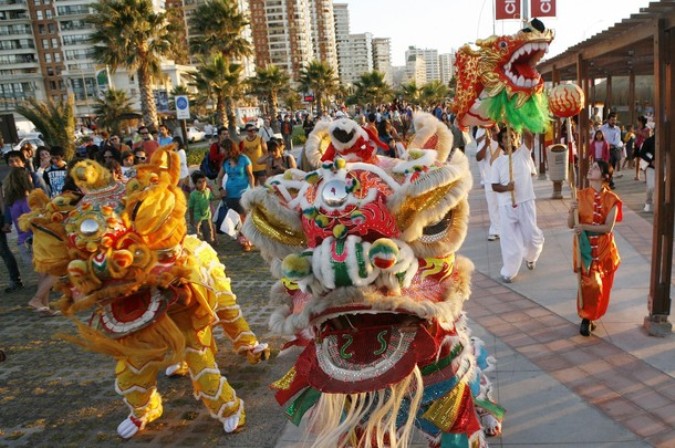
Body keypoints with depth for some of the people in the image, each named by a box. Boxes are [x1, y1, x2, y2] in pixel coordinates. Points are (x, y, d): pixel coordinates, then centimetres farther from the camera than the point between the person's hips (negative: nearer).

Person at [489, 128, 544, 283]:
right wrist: (506, 187, -21)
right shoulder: (497, 162, 3)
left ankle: (531, 256, 41)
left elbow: (529, 136, -15)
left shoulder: (524, 153, 3)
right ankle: (508, 272, 17)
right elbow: (494, 186, -1)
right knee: (508, 238, 4)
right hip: (506, 205, 0)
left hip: (526, 202, 0)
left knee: (531, 235, 7)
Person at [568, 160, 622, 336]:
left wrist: (585, 226, -23)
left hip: (603, 247, 1)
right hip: (584, 245, -1)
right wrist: (572, 210, -21)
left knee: (601, 285, 10)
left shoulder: (611, 199, -6)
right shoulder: (581, 195, -2)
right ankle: (586, 318, 7)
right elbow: (570, 225, -3)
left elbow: (608, 228, -13)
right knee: (590, 283, -10)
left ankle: (590, 316, 30)